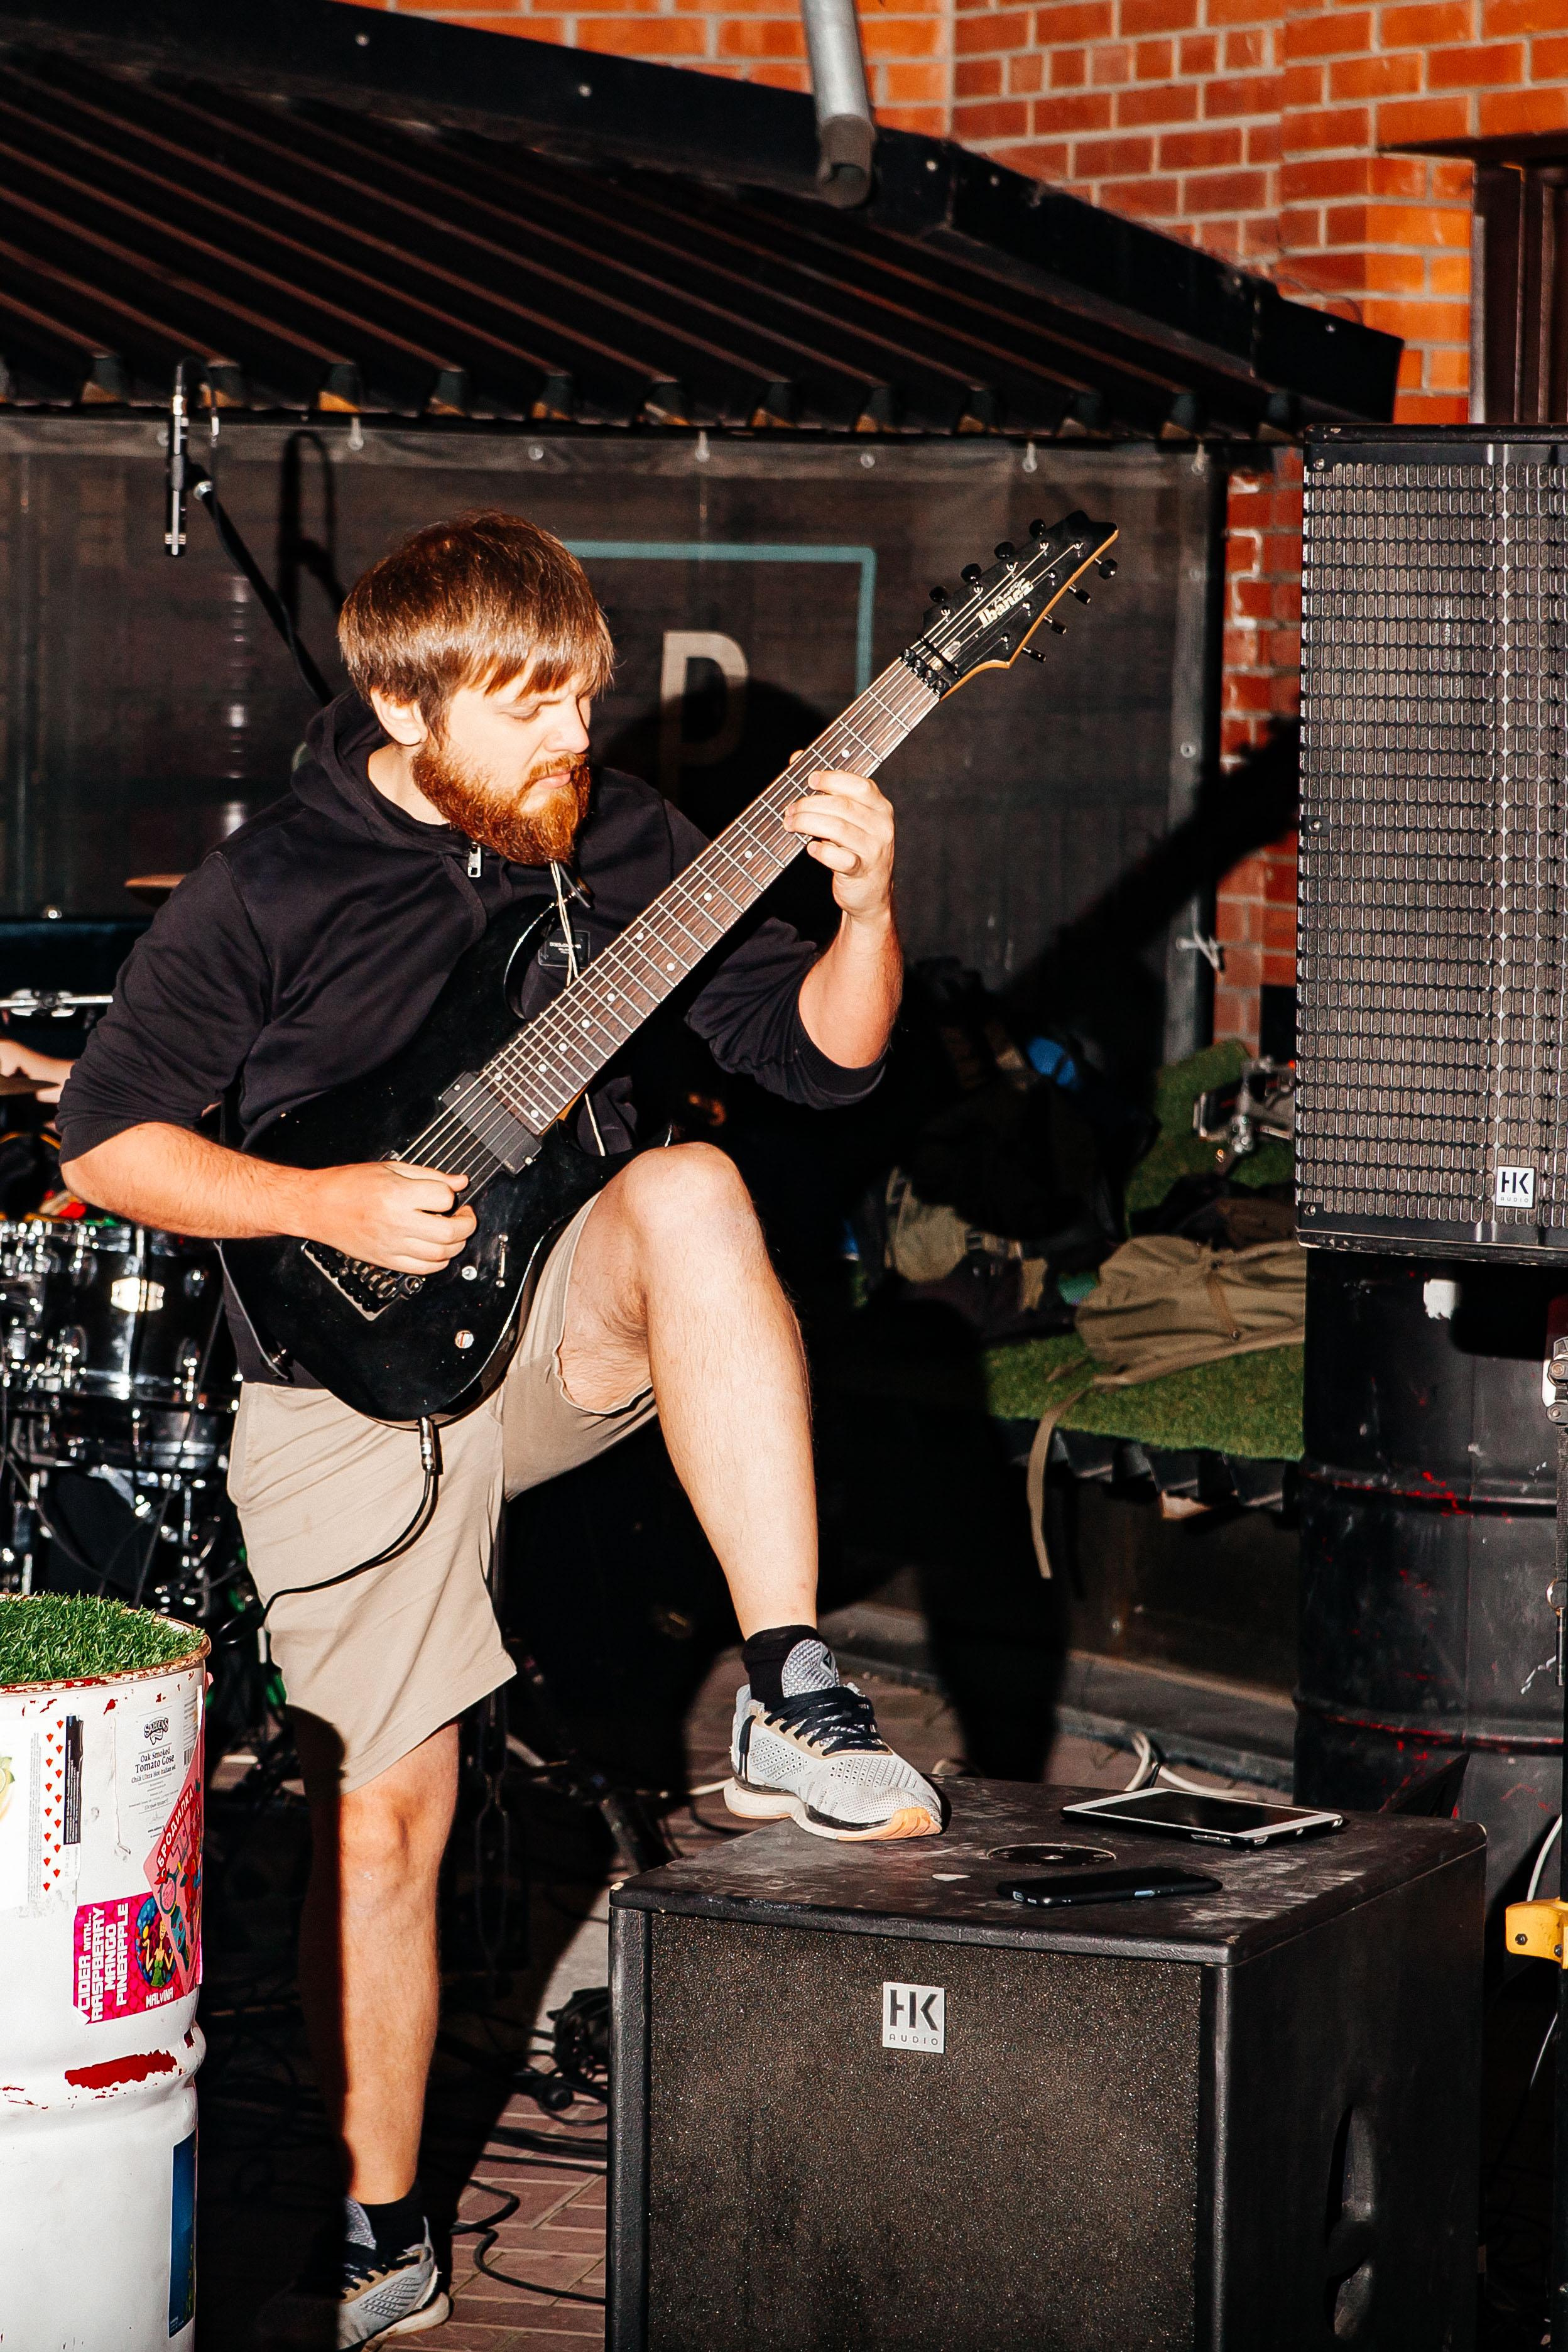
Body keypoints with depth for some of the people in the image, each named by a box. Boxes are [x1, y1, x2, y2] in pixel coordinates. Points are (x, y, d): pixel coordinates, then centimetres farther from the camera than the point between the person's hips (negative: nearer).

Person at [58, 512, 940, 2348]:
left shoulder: (618, 840, 2)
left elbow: (820, 1049, 3)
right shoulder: (268, 890, -8)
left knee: (690, 1196, -32)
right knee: (380, 1819, -1)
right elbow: (104, 1136, -5)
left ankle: (790, 1710, -30)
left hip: (565, 1319, 2)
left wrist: (864, 914, -17)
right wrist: (323, 1205, -17)